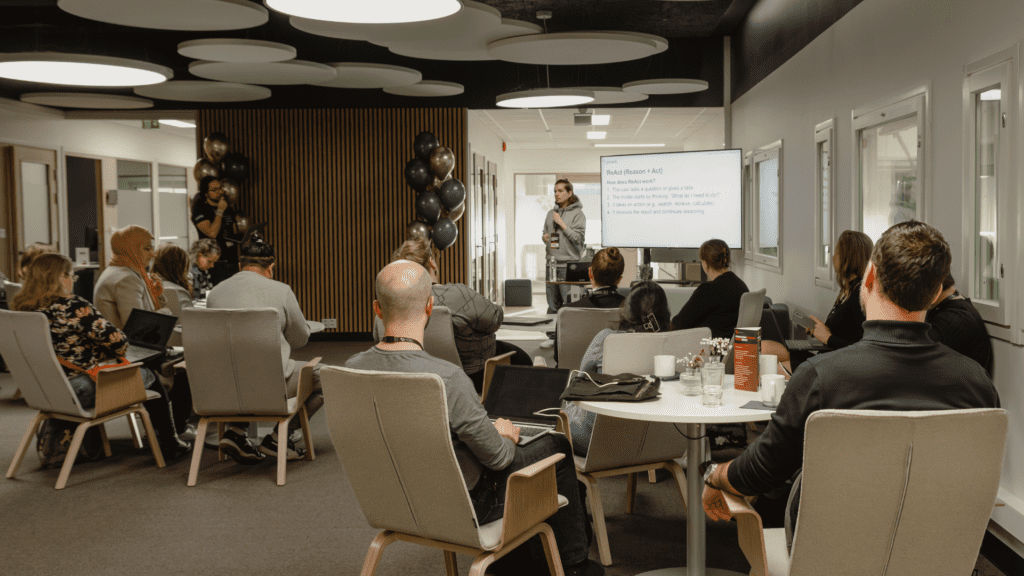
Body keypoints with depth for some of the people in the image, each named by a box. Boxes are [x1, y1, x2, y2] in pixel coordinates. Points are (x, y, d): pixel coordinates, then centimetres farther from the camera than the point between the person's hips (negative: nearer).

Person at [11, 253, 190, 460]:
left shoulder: (20, 309, 1)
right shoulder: (73, 307, -23)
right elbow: (118, 341, -20)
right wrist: (115, 352, 3)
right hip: (81, 391, -8)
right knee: (149, 376, 17)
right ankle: (170, 445, 28)